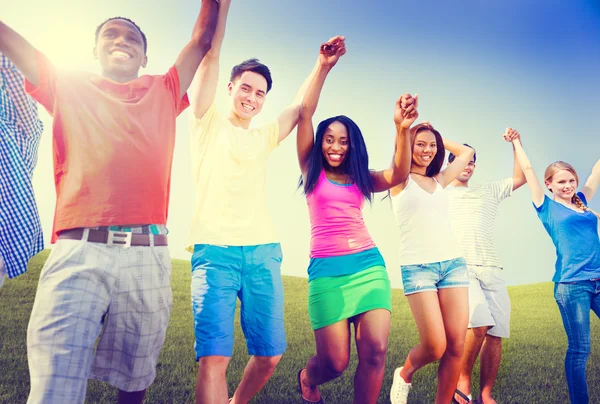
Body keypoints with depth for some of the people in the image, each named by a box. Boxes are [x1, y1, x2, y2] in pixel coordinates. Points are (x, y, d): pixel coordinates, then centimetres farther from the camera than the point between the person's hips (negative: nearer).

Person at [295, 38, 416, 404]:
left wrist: (402, 129, -20)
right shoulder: (312, 173, 8)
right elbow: (305, 114, -1)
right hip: (327, 268, -2)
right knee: (335, 361, -2)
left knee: (375, 350, -12)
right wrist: (323, 68, -7)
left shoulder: (361, 179, 13)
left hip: (369, 264, 3)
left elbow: (399, 174, -6)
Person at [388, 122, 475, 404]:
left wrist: (437, 138, 27)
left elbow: (467, 152, 31)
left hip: (453, 262, 5)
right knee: (435, 346, -10)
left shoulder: (439, 180, 19)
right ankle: (404, 374, 22)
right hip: (417, 266, -5)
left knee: (456, 345, -2)